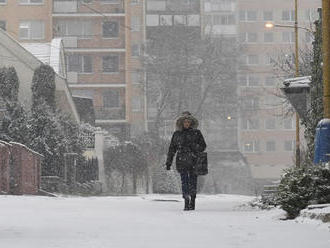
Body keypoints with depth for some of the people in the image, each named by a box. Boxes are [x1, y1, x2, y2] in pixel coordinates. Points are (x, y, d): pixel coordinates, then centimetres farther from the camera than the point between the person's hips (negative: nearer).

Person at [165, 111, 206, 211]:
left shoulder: (196, 133, 7)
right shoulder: (177, 134, 10)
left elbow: (203, 146, 8)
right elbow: (172, 149, 14)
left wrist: (194, 146, -12)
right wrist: (168, 162, 10)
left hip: (193, 162, -1)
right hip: (182, 162, 1)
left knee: (193, 182, 1)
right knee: (184, 182, -7)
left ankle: (192, 202, 11)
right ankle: (186, 203, -9)